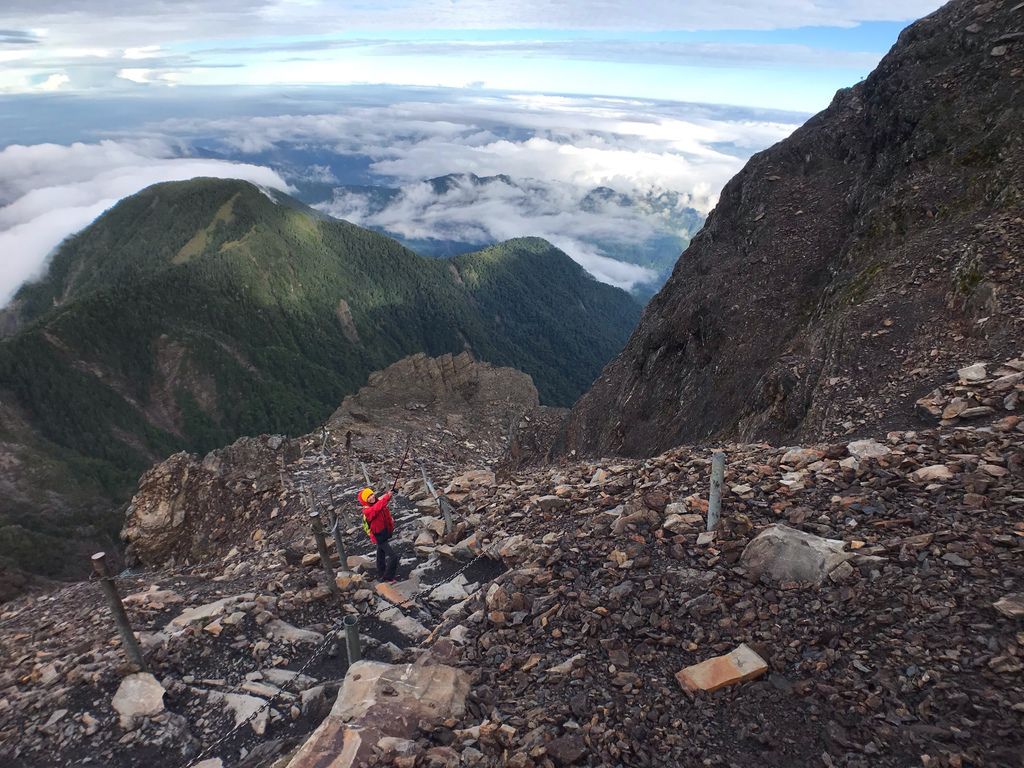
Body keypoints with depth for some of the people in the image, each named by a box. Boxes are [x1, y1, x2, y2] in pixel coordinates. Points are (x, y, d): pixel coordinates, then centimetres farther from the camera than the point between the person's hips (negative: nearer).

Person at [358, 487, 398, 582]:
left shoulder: (378, 502, -6)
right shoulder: (367, 511, -29)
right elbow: (376, 508, -53)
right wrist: (386, 497, -61)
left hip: (385, 534, 8)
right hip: (379, 537, -8)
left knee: (381, 554, 27)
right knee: (393, 557, -11)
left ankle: (381, 574, 46)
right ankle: (388, 577, 5)